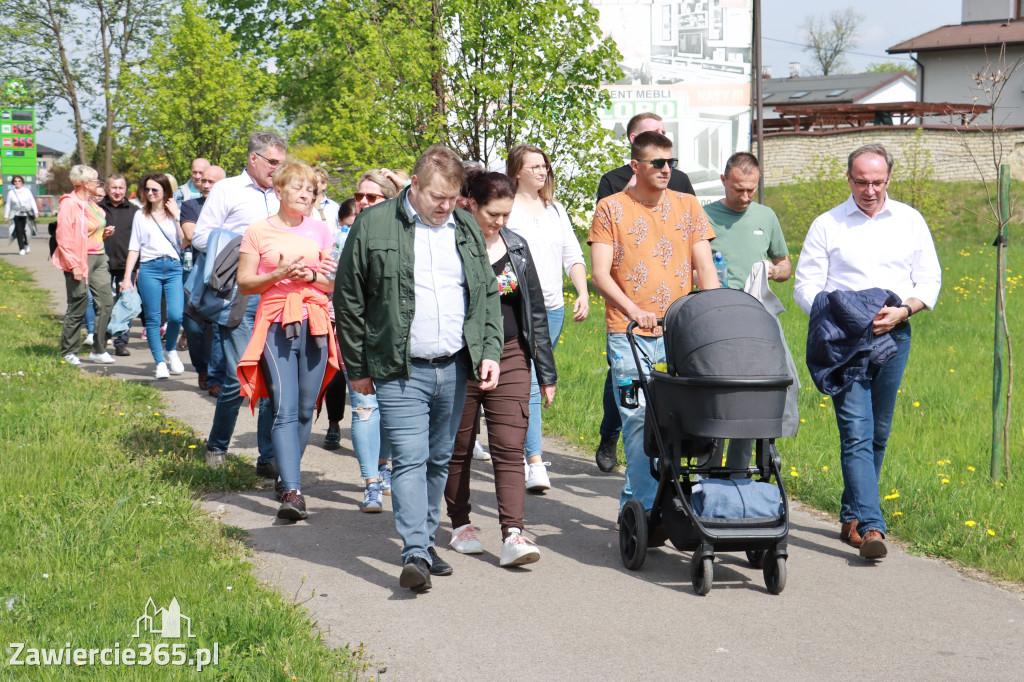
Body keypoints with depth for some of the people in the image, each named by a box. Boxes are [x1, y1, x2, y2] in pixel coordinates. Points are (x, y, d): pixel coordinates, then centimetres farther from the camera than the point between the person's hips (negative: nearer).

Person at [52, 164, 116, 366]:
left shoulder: (91, 204, 16)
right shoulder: (69, 204, -11)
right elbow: (63, 237, -15)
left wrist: (104, 232, 9)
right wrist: (73, 265, -20)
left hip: (98, 258, 8)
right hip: (80, 260, -8)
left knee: (106, 301, 1)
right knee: (78, 305, -2)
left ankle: (98, 350, 9)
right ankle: (68, 352, 10)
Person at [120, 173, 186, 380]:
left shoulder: (175, 213, 12)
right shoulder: (141, 216, 14)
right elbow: (134, 248, 12)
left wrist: (177, 216, -2)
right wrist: (127, 276, 5)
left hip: (174, 268, -1)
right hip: (149, 269, 1)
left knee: (176, 315, -13)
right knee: (152, 318, -2)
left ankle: (170, 350, 15)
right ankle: (160, 363, 6)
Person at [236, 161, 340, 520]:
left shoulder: (320, 231, 12)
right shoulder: (258, 231, 5)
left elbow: (336, 283, 13)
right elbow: (244, 284, 4)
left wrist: (310, 275, -6)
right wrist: (278, 274, -12)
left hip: (315, 325, 3)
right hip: (276, 325, -3)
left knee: (306, 410, 6)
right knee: (285, 411, -13)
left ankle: (287, 478, 23)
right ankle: (292, 491, -20)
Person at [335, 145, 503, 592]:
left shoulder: (467, 229, 10)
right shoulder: (373, 225, -3)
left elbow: (488, 296, 17)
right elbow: (348, 300, 1)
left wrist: (490, 351, 3)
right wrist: (357, 368, 1)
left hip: (455, 370, 5)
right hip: (401, 371, -4)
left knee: (439, 461, 12)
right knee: (410, 460, -12)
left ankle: (425, 541, 25)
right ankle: (415, 555, -16)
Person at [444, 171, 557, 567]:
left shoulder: (516, 248, 9)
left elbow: (536, 310, 13)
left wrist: (546, 372, 11)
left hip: (510, 357, 3)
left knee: (510, 448, -7)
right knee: (459, 448, 10)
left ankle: (513, 535, -12)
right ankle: (460, 525, 26)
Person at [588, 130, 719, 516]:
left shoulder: (687, 206, 13)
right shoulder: (611, 208, 4)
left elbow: (705, 268, 9)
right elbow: (600, 274, -4)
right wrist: (633, 309, -21)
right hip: (629, 334, -3)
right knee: (638, 416, -8)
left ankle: (636, 501, 12)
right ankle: (643, 504, -2)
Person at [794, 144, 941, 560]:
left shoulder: (910, 221, 9)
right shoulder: (827, 225, 4)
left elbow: (930, 280, 9)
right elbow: (805, 286, 3)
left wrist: (902, 311, -10)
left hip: (893, 337, 3)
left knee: (878, 434, 9)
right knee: (856, 433, -12)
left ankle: (852, 517, 23)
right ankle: (871, 526, -16)